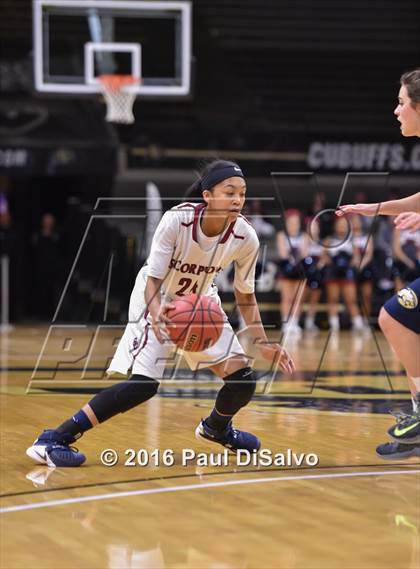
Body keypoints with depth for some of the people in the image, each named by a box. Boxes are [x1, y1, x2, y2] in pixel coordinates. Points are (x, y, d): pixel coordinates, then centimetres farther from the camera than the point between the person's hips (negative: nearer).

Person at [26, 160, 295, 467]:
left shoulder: (246, 237, -20)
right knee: (145, 383, -23)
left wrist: (263, 343, -12)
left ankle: (216, 427, 34)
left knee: (244, 380, -3)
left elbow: (245, 295, -3)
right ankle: (53, 440, -20)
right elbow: (153, 280, -26)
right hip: (159, 300, -5)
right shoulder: (176, 220, -31)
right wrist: (157, 314, -46)